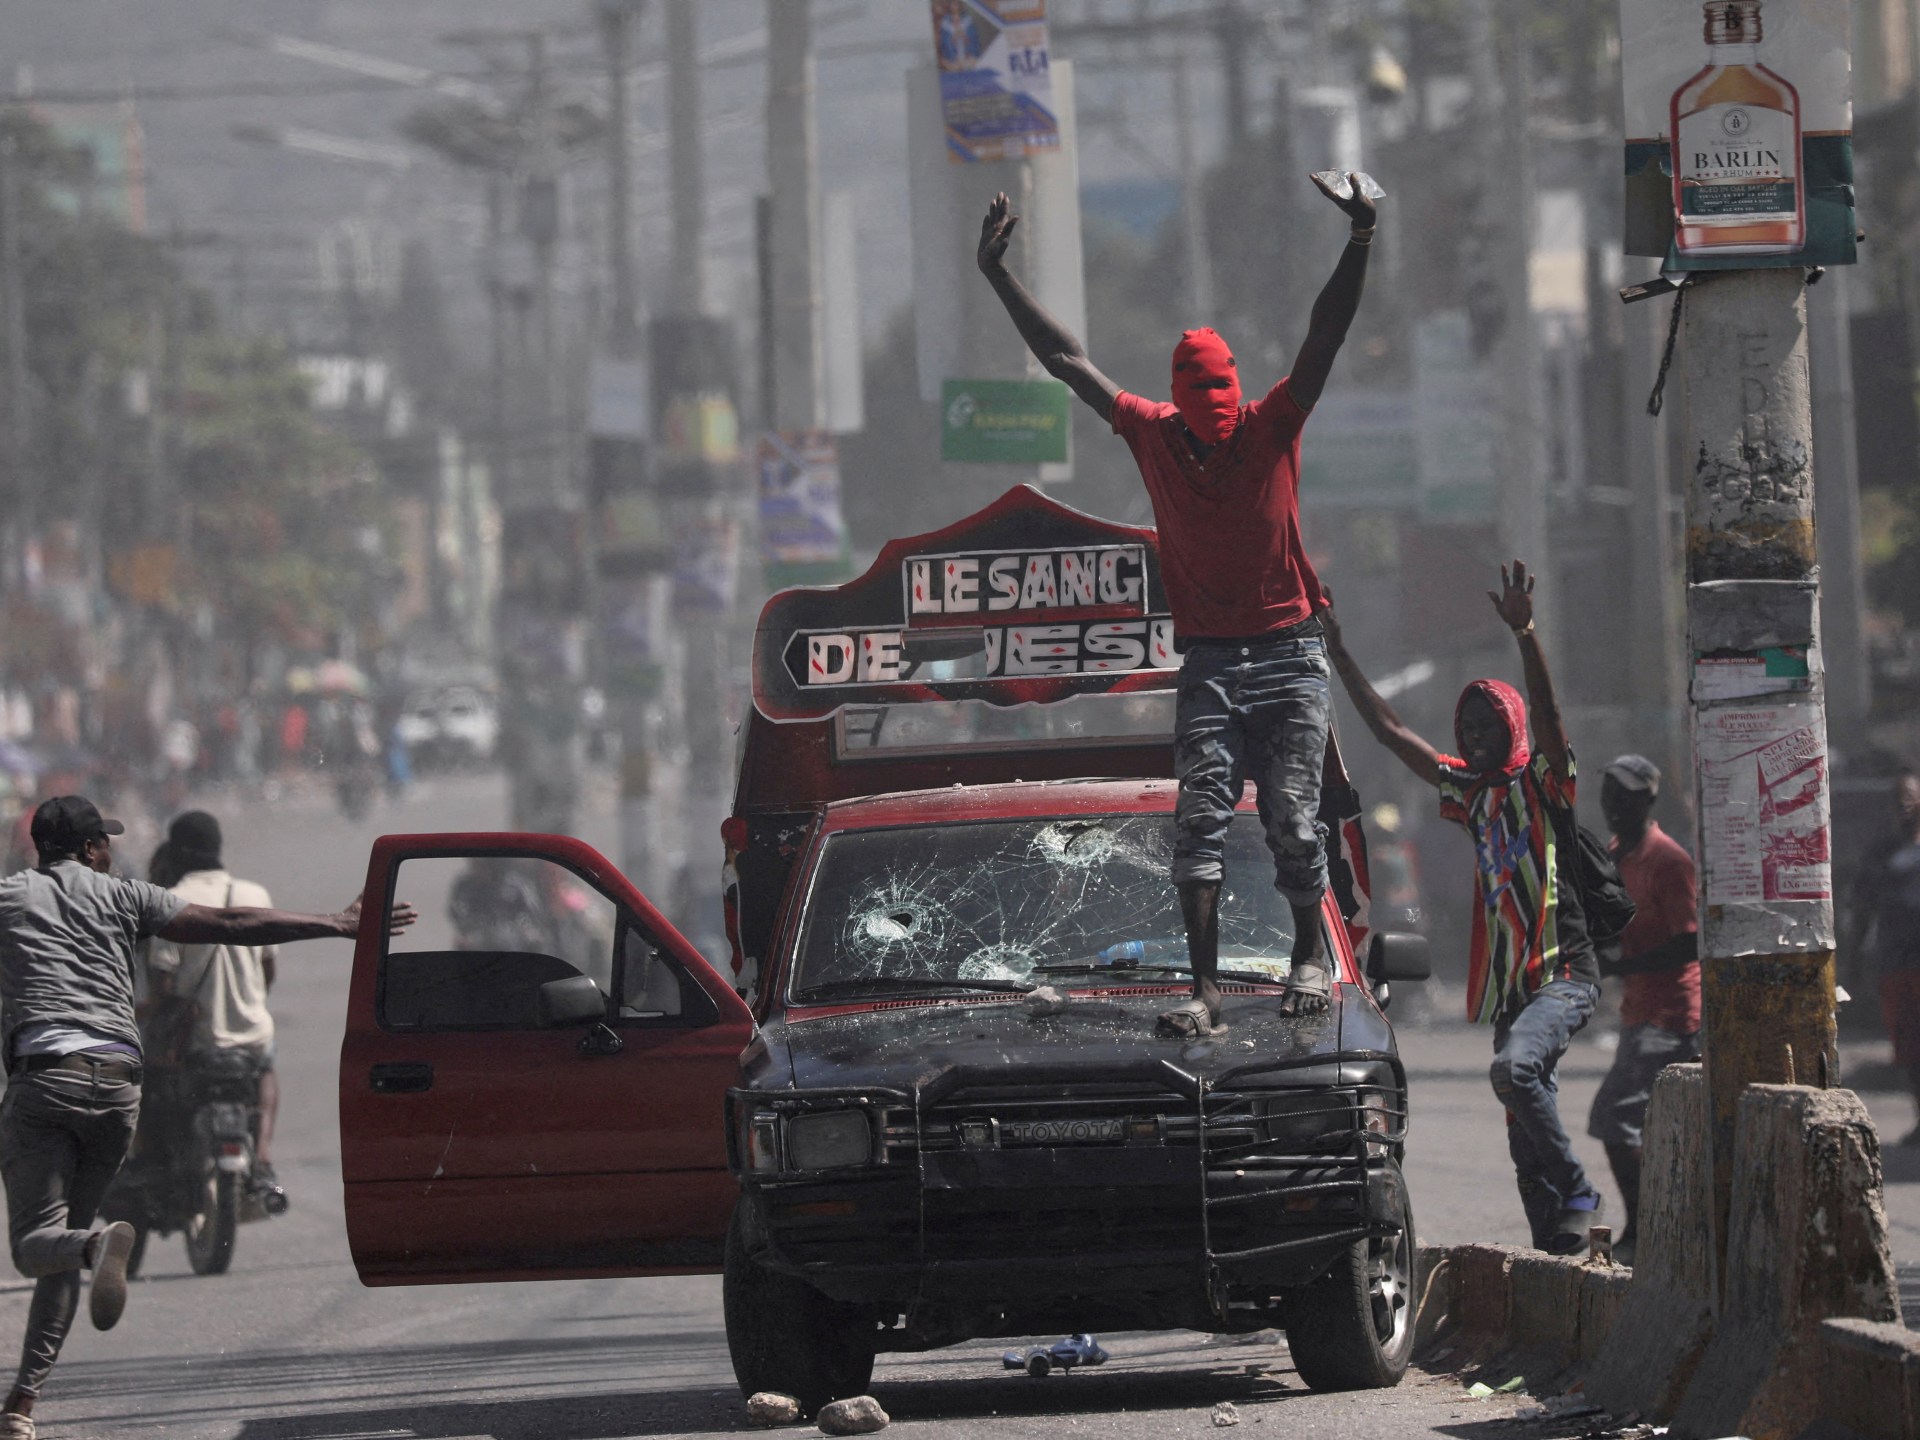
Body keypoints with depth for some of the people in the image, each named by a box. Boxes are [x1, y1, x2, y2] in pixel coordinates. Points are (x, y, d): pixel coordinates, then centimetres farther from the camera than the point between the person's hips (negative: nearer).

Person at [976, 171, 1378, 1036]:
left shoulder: (1273, 429, 0)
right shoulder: (1153, 436, 4)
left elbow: (1326, 339, -10)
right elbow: (1066, 361, 7)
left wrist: (1359, 241, -21)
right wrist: (997, 277, 6)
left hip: (1288, 661, -1)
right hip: (1208, 664, 1)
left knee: (1292, 822, -2)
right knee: (1200, 819, -9)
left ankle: (1309, 956, 19)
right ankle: (1204, 988, -13)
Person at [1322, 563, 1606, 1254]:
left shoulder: (1542, 783, -3)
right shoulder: (1472, 792, 14)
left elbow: (1547, 714, -21)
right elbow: (1391, 731, 19)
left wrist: (1525, 635, -34)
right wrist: (1339, 657, 17)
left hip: (1565, 974, -8)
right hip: (1509, 984, 8)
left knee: (1513, 1067, -31)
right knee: (1526, 1144, 5)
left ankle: (1578, 1195, -20)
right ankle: (1555, 1245, 9)